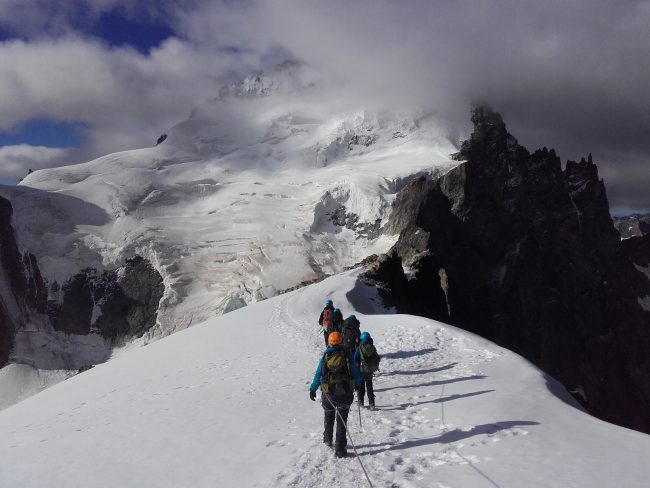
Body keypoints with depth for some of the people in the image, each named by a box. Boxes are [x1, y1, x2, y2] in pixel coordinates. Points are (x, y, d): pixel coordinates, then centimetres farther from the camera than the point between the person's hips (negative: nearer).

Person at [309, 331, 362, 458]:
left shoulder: (325, 357, -4)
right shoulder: (347, 356, -5)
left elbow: (318, 375, -3)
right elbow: (356, 374, 2)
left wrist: (312, 389, 8)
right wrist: (358, 384, 22)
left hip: (328, 394, 1)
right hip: (346, 394, -1)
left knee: (329, 417, 26)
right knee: (342, 421, 7)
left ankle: (328, 439, 42)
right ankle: (340, 449, 4)